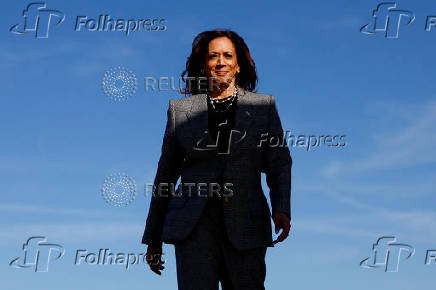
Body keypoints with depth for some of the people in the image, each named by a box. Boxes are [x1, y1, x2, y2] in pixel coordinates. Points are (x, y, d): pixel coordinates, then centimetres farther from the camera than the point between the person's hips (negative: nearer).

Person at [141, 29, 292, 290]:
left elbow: (279, 163, 4)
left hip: (245, 224, 1)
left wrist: (281, 209, -16)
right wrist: (153, 238, 16)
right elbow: (166, 174, 15)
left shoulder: (263, 105, 11)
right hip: (194, 224, -1)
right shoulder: (181, 109, 12)